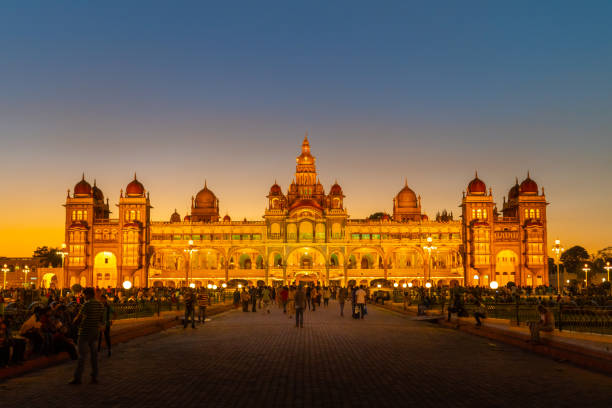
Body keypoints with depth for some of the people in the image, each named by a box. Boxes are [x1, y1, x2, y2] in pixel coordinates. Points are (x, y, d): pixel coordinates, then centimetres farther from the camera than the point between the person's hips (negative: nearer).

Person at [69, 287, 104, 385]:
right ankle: (94, 377, 12)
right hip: (95, 333, 7)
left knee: (82, 355, -3)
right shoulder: (100, 305, 7)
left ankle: (77, 378, 0)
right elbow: (102, 321, 14)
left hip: (85, 333, -7)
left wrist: (75, 319, 8)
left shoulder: (87, 304, -16)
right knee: (94, 355, 10)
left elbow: (78, 318, -13)